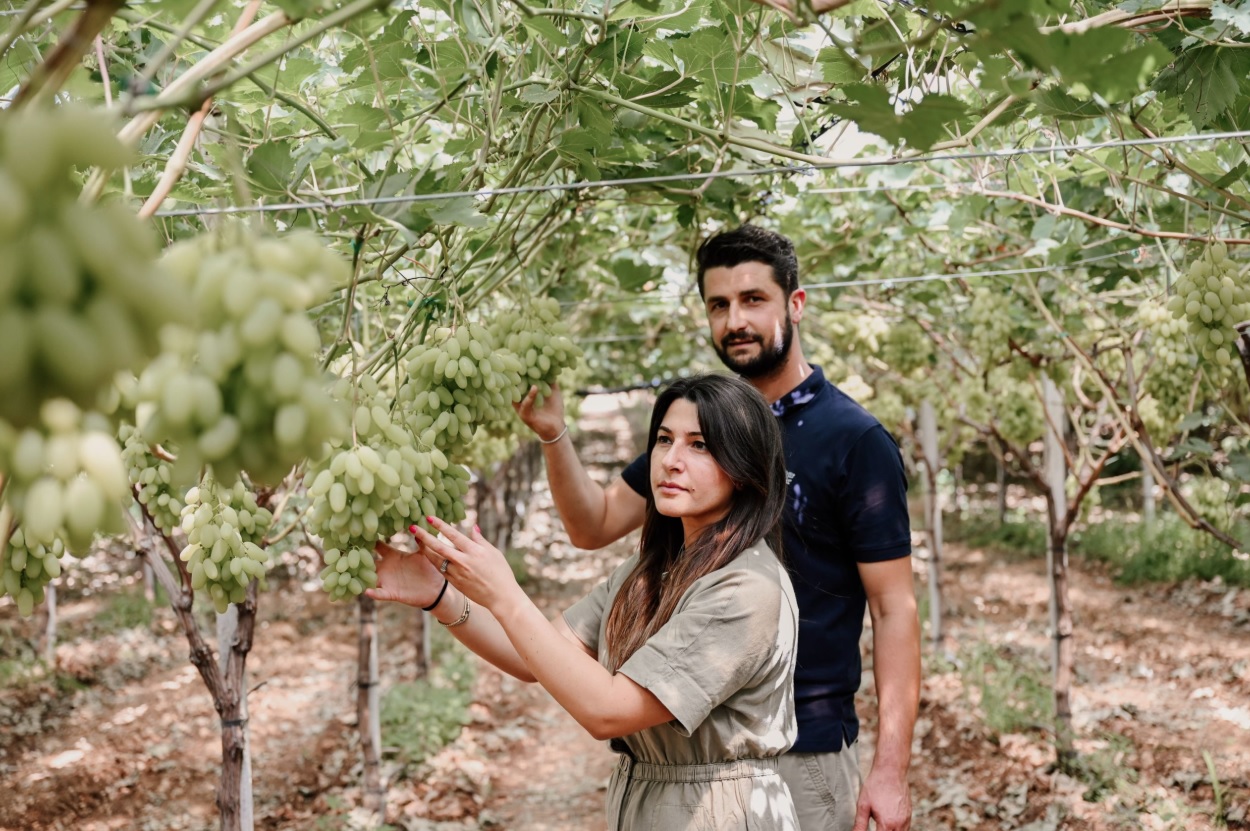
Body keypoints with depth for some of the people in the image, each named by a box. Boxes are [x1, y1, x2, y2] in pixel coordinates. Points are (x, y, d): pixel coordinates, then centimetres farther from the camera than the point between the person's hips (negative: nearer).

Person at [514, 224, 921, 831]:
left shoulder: (856, 440, -10)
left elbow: (894, 609, -11)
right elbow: (595, 525, 7)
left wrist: (890, 769, -16)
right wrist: (554, 434, -11)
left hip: (806, 750, -5)